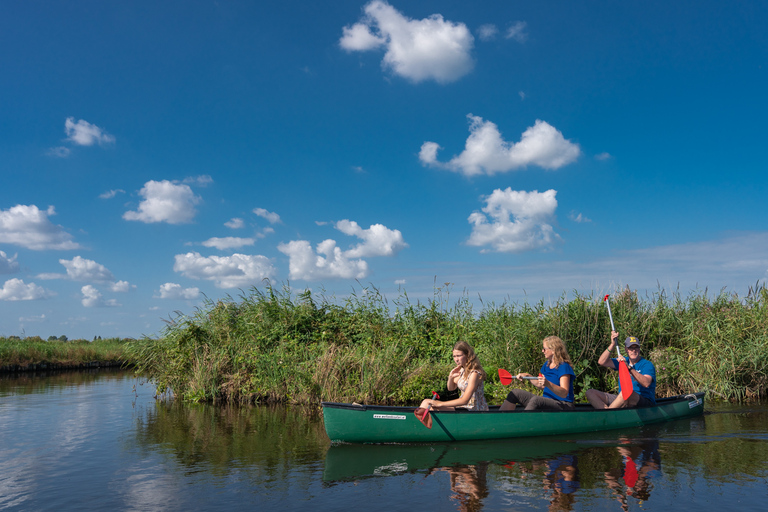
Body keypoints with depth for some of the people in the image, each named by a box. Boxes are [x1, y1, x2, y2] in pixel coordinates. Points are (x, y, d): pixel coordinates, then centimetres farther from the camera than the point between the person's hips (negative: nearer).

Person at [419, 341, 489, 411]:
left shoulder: (474, 373, -21)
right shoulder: (462, 370, 6)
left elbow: (464, 400, -25)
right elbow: (451, 388, 19)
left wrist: (440, 404, -24)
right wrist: (450, 377, -5)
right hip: (463, 406, 9)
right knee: (426, 402, -4)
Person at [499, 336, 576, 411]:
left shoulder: (564, 367, -14)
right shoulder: (547, 364, 12)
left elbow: (564, 394, -25)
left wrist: (548, 384, -41)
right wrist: (528, 376, 11)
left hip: (563, 406, -9)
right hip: (548, 403, 9)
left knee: (535, 400, -38)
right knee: (515, 393, -3)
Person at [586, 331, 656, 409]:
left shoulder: (647, 364, -4)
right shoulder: (622, 361, 14)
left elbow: (646, 383, -24)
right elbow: (602, 362, 1)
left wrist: (629, 368, -31)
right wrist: (612, 344, -7)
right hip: (622, 399, 7)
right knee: (590, 392, -8)